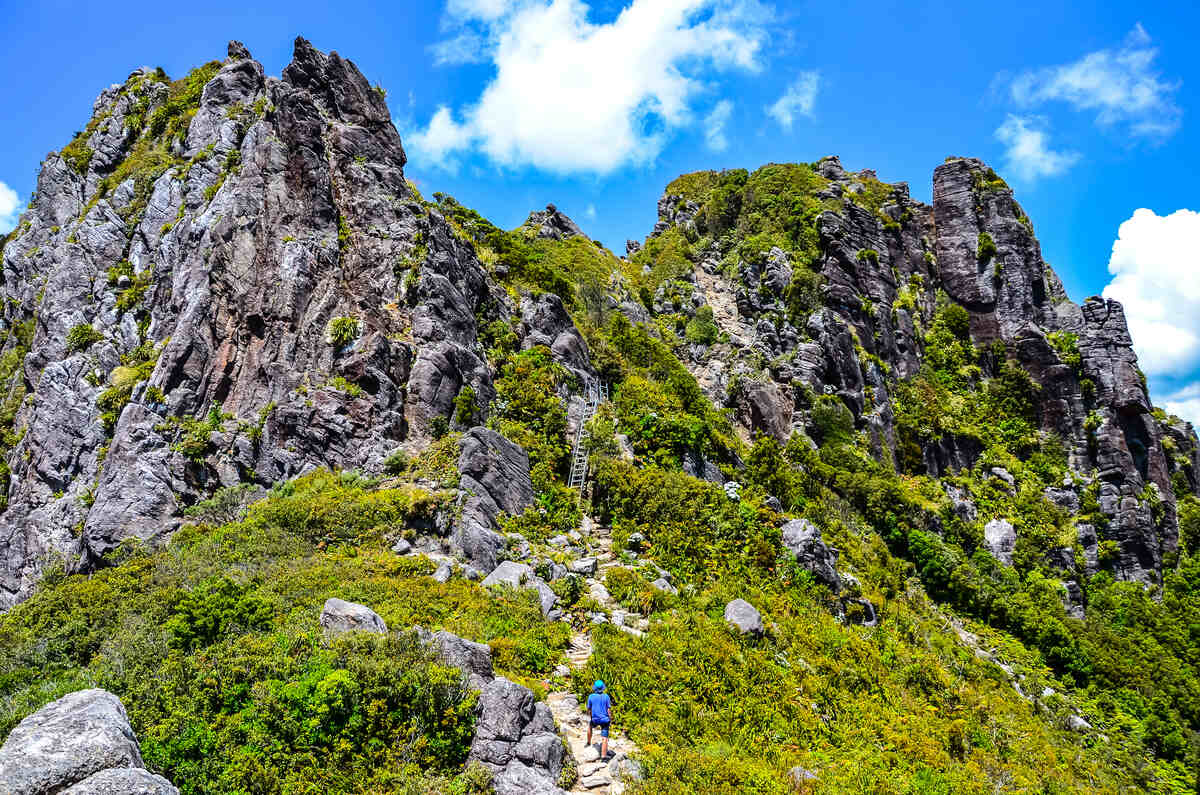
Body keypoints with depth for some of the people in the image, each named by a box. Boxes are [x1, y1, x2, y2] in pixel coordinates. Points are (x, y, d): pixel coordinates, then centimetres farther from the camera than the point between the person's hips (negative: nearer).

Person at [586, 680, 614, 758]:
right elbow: (609, 709, -7)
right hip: (605, 719, -1)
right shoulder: (606, 696, -6)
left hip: (595, 720, 1)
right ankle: (604, 755, -4)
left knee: (589, 725, 34)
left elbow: (588, 709, 4)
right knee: (604, 738, 2)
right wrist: (610, 719, 4)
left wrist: (590, 714, 24)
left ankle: (589, 742, 40)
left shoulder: (591, 697, -4)